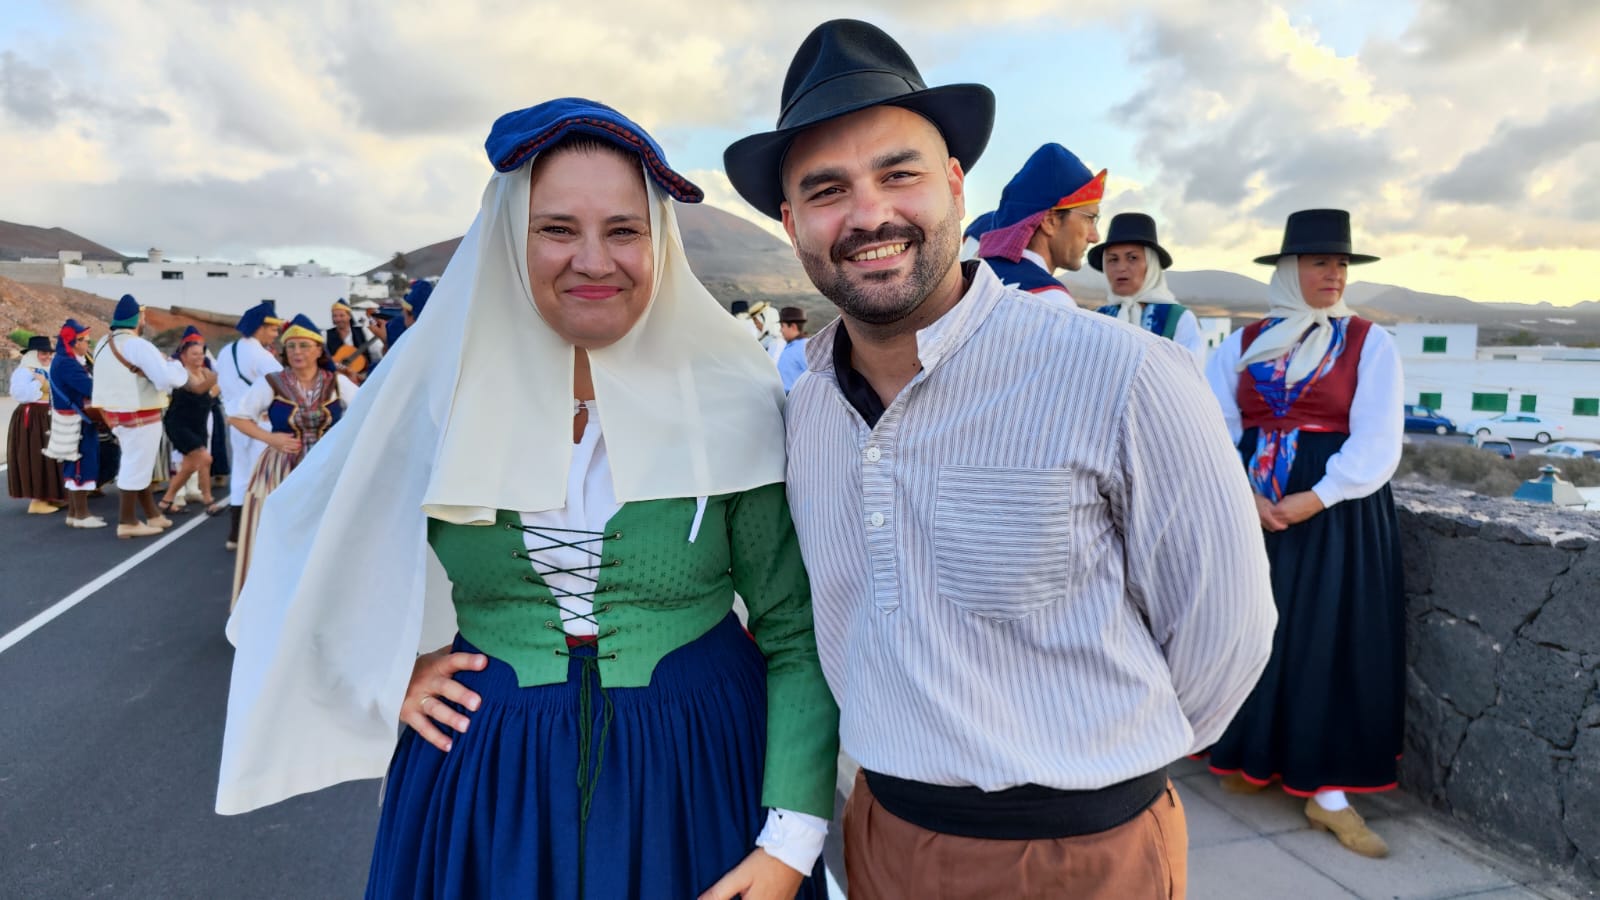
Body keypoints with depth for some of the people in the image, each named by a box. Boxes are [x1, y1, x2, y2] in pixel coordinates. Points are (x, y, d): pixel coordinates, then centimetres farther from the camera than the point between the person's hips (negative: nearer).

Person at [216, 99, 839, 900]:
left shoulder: (732, 400, -10)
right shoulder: (445, 386, -5)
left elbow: (797, 638, -8)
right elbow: (309, 542, 11)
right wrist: (382, 674, 1)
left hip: (696, 774, -1)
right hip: (486, 782, 2)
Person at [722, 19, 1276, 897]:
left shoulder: (1124, 380, -22)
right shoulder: (804, 402, -3)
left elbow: (1221, 629, -11)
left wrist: (1106, 773, 2)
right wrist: (910, 769, 12)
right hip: (879, 829, 5)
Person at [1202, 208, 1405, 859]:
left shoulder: (1369, 343, 1)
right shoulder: (1243, 343, 7)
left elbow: (1377, 442, -7)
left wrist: (1313, 500, -16)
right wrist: (1244, 496, -14)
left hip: (1337, 513, -2)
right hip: (1249, 507, 2)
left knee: (1330, 641, 0)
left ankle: (1327, 791, 9)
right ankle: (1251, 757, 25)